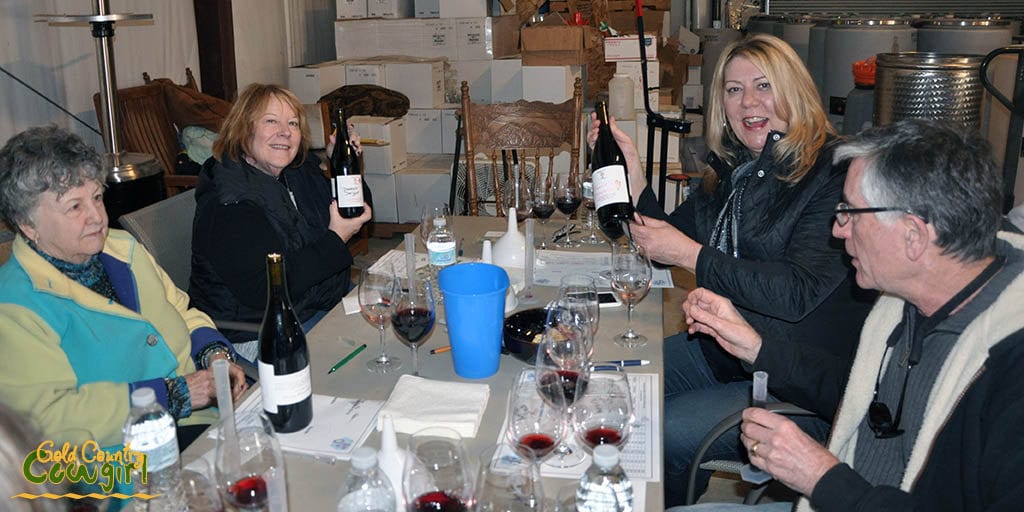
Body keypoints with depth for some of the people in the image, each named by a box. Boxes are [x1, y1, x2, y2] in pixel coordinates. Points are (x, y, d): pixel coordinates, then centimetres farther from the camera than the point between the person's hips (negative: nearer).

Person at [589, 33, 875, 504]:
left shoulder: (834, 175, -18)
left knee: (660, 435, -20)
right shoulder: (733, 167, 5)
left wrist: (690, 254, -24)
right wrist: (632, 177, -6)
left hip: (800, 388, -8)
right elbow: (672, 236, 9)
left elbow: (798, 293, -26)